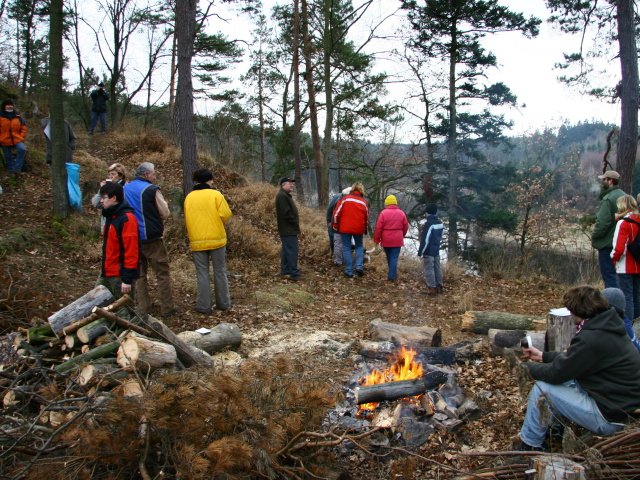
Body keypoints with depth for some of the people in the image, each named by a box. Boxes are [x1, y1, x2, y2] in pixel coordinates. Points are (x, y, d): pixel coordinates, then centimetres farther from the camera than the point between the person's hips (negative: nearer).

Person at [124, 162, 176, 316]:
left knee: (139, 273, 15)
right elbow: (165, 214, -11)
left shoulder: (125, 189, 7)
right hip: (151, 238, -6)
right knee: (162, 273, 3)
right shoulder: (152, 189, -12)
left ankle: (142, 307, 18)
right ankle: (167, 308, 5)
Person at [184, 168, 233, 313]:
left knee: (202, 274, 5)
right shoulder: (216, 194, -6)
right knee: (220, 272, 9)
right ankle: (223, 303, 15)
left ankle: (204, 306, 6)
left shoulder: (189, 197, 5)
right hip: (217, 239, -2)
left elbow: (186, 220, 10)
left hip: (197, 241, 2)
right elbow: (226, 214, -11)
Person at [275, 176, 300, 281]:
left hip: (287, 229, 11)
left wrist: (295, 224, 12)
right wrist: (296, 224, -14)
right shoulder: (282, 196, -17)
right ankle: (294, 273, -7)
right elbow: (286, 213, -23)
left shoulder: (285, 195, 18)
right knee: (292, 251, -9)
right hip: (288, 229, -11)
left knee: (286, 250, 16)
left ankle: (285, 270, 24)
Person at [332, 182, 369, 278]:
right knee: (359, 246, 20)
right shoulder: (364, 202, 3)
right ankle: (359, 267, 5)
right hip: (359, 228, 2)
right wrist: (364, 229, 26)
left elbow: (336, 213, -4)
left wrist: (335, 225, 9)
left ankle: (349, 271, 7)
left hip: (345, 228, -2)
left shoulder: (345, 199, -4)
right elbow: (367, 218, 11)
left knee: (346, 248, 8)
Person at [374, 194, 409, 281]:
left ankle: (392, 273, 30)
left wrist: (376, 239, 0)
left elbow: (378, 227, -9)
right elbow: (406, 227, 7)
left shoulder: (383, 213, -7)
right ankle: (392, 276, -5)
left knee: (389, 257, 17)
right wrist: (402, 235, 25)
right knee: (394, 257, 1)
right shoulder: (401, 213, 0)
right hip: (397, 240, 0)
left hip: (386, 240, 0)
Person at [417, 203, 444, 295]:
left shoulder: (429, 224, -20)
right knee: (437, 268, 15)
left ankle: (432, 288, -1)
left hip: (428, 252, -8)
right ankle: (439, 286, 21)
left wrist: (420, 251, -14)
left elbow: (425, 240, -20)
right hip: (436, 250, 8)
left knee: (428, 269, -3)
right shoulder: (440, 223, 5)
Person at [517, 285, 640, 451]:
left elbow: (555, 373, -17)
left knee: (542, 388, -7)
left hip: (609, 418, -10)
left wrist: (528, 366, 1)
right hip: (623, 404, 10)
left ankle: (528, 447, 9)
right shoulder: (606, 326, 3)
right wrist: (543, 356, 20)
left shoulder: (591, 338, -27)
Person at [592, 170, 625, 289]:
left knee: (609, 276, -3)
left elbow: (602, 222, -22)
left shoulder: (608, 199, -18)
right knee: (617, 276, 16)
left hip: (607, 244, -9)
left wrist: (594, 236, -8)